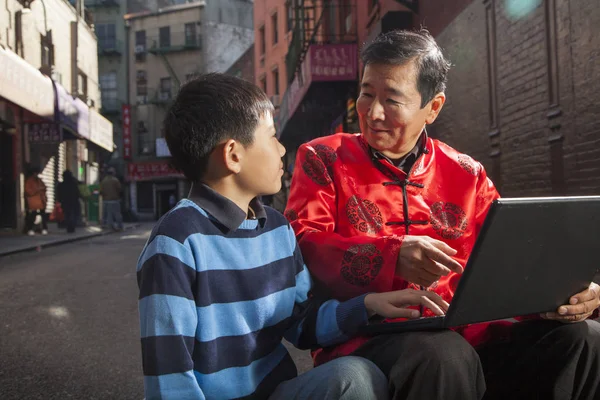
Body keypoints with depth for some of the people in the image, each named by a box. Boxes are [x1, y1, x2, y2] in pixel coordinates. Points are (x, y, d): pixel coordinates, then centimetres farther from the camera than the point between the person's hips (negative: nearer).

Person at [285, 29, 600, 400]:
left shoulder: (466, 174, 14)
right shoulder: (323, 159, 5)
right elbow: (303, 244, -8)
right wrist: (391, 255, -25)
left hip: (461, 333, 5)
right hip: (363, 336, -4)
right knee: (444, 355, -37)